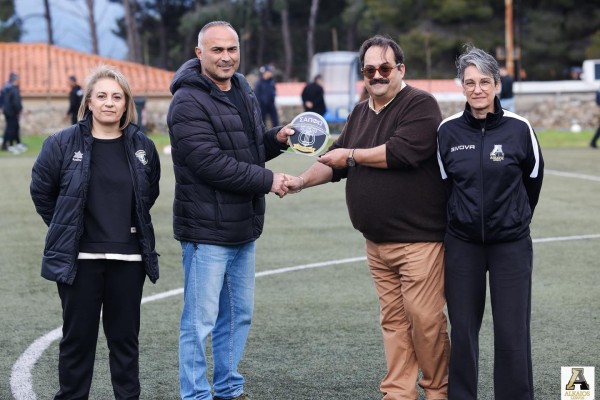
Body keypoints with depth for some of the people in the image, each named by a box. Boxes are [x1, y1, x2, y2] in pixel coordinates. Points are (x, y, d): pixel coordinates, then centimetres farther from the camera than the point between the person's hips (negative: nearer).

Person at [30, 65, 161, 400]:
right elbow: (41, 190, 5)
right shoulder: (63, 144, -5)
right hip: (79, 259, -2)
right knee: (78, 336, 5)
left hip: (128, 259, 2)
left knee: (125, 336, 9)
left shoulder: (143, 147, 3)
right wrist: (66, 229, 9)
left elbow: (150, 193, 18)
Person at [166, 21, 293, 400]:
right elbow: (211, 163, -23)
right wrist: (267, 181, -17)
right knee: (200, 322, -1)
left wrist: (275, 138, 3)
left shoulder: (244, 93, 12)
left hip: (243, 228, 9)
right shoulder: (189, 102, -15)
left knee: (239, 315, 17)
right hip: (207, 230, -9)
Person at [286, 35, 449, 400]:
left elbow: (401, 151, -20)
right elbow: (335, 162, 21)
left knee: (425, 319, -7)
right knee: (393, 319, 8)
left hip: (418, 239, -7)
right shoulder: (360, 114, 17)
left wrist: (351, 155, -8)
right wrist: (300, 181, 3)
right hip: (377, 242, 7)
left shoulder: (420, 105, -7)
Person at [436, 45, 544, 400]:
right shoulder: (448, 131, -2)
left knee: (512, 332, -1)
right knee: (463, 330, 7)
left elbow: (533, 177, 9)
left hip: (511, 244, -1)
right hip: (462, 244, 2)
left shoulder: (519, 128, -7)